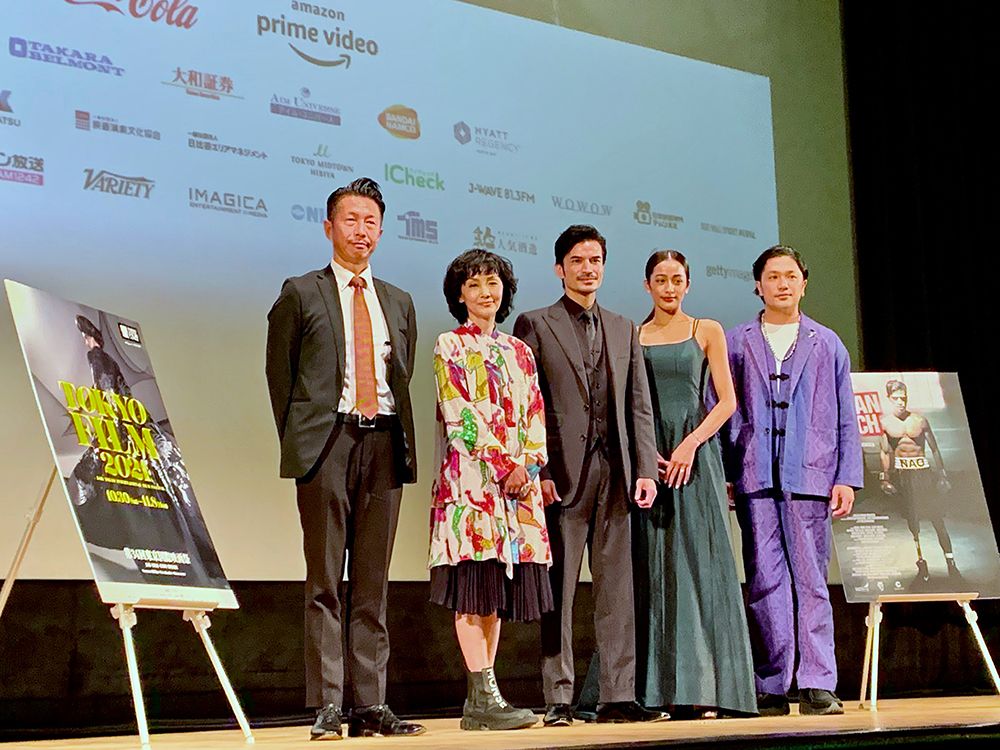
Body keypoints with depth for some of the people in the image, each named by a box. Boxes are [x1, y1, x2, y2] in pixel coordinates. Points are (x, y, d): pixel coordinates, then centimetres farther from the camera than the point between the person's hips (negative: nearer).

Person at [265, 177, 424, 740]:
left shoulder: (399, 303, 18)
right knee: (326, 583, -4)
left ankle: (371, 707, 10)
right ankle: (327, 707, -1)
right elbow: (280, 377, 5)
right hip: (327, 443, -4)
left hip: (384, 444, 4)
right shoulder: (301, 293, 5)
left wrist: (395, 435, 7)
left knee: (373, 583, 6)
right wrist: (300, 445, 0)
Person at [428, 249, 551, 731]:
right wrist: (502, 464, -13)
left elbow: (535, 414, 13)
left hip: (519, 479, 6)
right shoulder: (450, 346, 3)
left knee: (497, 588, 4)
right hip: (471, 478, -6)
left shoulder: (518, 351, 19)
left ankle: (481, 701, 6)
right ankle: (484, 697, -11)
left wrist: (528, 464, -5)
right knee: (474, 587, -10)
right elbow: (459, 413, -7)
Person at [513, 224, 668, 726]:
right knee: (559, 589, -2)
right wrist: (536, 471, -11)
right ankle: (558, 698, 3)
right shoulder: (535, 325, 5)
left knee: (618, 589, 4)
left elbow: (639, 406, 15)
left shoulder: (624, 329, 19)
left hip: (615, 473, 4)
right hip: (563, 473, -4)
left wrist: (645, 469, 5)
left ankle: (617, 697, 9)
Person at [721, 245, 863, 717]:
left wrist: (847, 478, 1)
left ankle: (817, 686, -1)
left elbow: (846, 418, 11)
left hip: (809, 477, 0)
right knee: (765, 581, -1)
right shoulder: (735, 343, 13)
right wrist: (721, 474, 2)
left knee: (811, 581, -2)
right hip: (755, 480, 0)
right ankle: (771, 687, 4)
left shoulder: (826, 344, 14)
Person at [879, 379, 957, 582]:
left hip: (923, 471, 0)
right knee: (911, 520, 0)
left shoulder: (920, 420, 3)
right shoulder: (884, 422, 2)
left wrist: (942, 475, 4)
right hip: (901, 473, 0)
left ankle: (951, 563, 2)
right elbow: (884, 452, 3)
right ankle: (921, 562, 6)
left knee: (937, 519, -2)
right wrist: (885, 476, -6)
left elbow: (934, 449, 8)